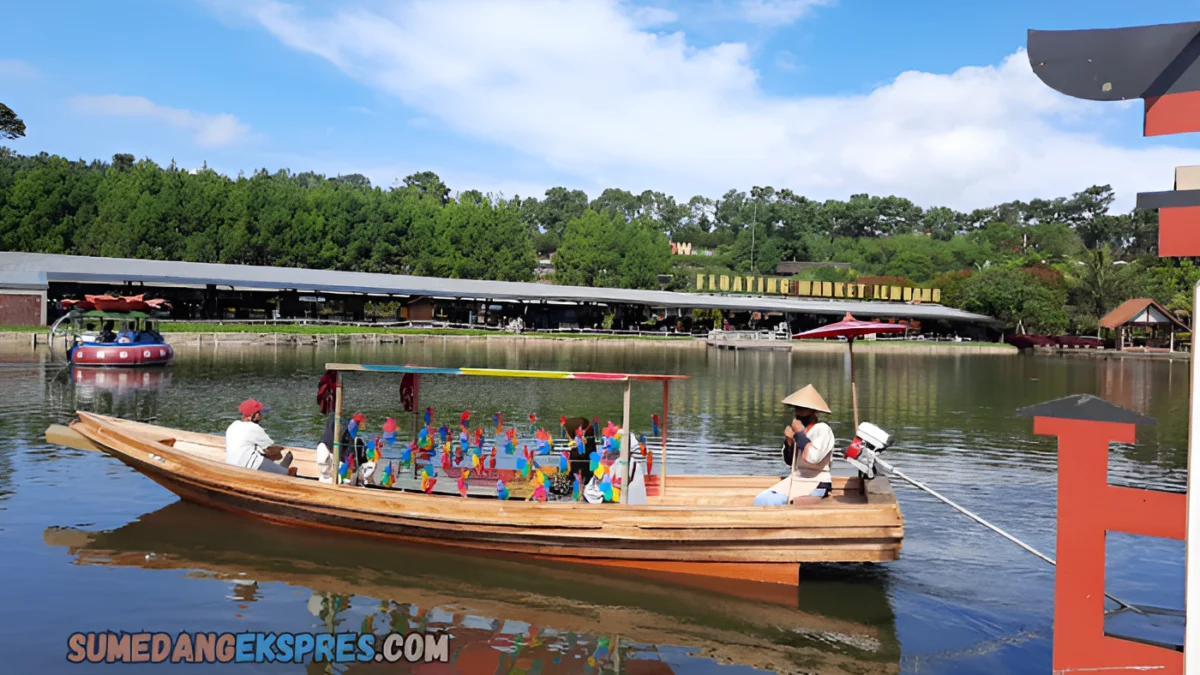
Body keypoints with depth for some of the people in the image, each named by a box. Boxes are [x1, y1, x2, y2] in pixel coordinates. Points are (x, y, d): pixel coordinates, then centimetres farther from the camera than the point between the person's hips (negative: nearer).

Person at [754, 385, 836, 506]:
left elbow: (813, 458, -26)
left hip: (815, 486, -7)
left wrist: (800, 433, -16)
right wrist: (788, 441, -2)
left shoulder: (823, 430, -10)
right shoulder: (798, 428, 10)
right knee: (761, 500, -14)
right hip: (794, 481, 7)